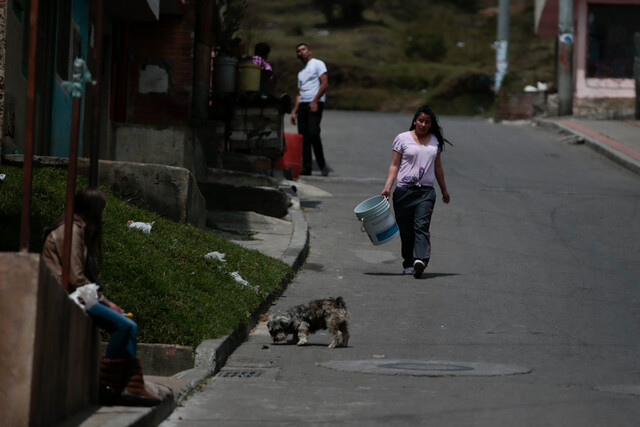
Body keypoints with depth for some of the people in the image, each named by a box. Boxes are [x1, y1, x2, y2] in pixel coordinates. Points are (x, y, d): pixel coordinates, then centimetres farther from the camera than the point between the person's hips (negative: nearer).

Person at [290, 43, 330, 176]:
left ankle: (322, 164, -7)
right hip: (302, 105, 7)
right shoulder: (301, 73, 27)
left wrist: (315, 101, -17)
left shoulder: (318, 64, 4)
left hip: (315, 104, -7)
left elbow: (325, 84, -8)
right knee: (303, 136, -1)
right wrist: (294, 111, 16)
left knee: (313, 133, -18)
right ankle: (306, 167, -1)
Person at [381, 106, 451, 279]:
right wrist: (387, 187, -9)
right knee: (406, 230, 2)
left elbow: (438, 167, 23)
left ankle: (420, 260, -32)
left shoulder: (435, 141, 14)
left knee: (422, 226, -16)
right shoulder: (402, 139, 4)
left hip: (426, 191, 1)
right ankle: (408, 264, 13)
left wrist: (444, 190, 28)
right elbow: (394, 165, 2)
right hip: (404, 190, -1)